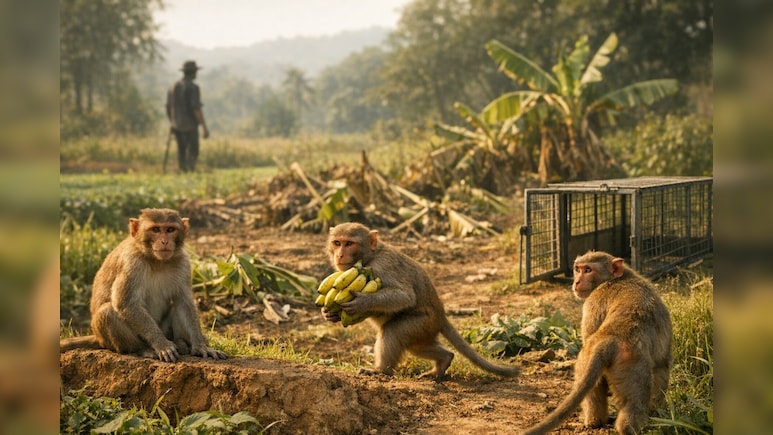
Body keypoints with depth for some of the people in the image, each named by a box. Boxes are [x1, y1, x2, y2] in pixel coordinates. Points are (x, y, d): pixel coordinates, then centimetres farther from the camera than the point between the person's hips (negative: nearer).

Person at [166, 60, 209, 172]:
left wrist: (172, 123, 25)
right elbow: (196, 109, -20)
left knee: (182, 154, 13)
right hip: (190, 126, -7)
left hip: (177, 126, 7)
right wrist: (205, 127, -17)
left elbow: (168, 108, 13)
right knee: (192, 154, -4)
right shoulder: (193, 87, -13)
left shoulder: (173, 86, 9)